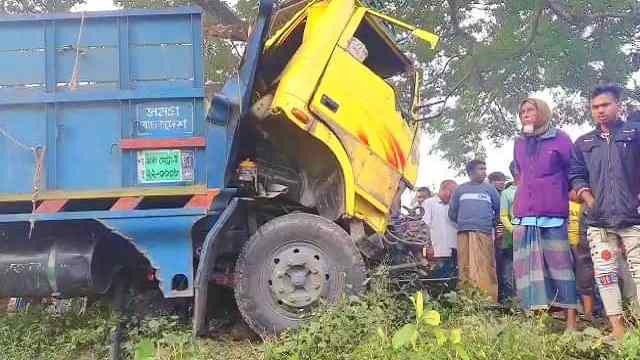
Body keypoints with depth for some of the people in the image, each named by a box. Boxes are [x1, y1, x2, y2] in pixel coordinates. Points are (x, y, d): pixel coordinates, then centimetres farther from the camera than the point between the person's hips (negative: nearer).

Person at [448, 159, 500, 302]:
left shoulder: (489, 188, 15)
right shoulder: (460, 189, 17)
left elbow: (499, 209, 16)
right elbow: (452, 212, 19)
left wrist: (491, 223, 13)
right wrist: (462, 222, 13)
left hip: (484, 233, -1)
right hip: (464, 233, 1)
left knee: (486, 268, -8)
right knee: (465, 268, -3)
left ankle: (490, 300, -10)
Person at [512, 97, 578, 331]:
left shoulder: (560, 139, 4)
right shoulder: (519, 143, 17)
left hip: (554, 214, -4)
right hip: (524, 215, 4)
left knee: (561, 264, -5)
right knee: (529, 267, 0)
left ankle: (572, 322, -1)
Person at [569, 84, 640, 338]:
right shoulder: (583, 143, 16)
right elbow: (576, 176, 13)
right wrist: (590, 201, -1)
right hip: (598, 221, 3)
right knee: (604, 274, 1)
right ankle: (617, 330, 6)